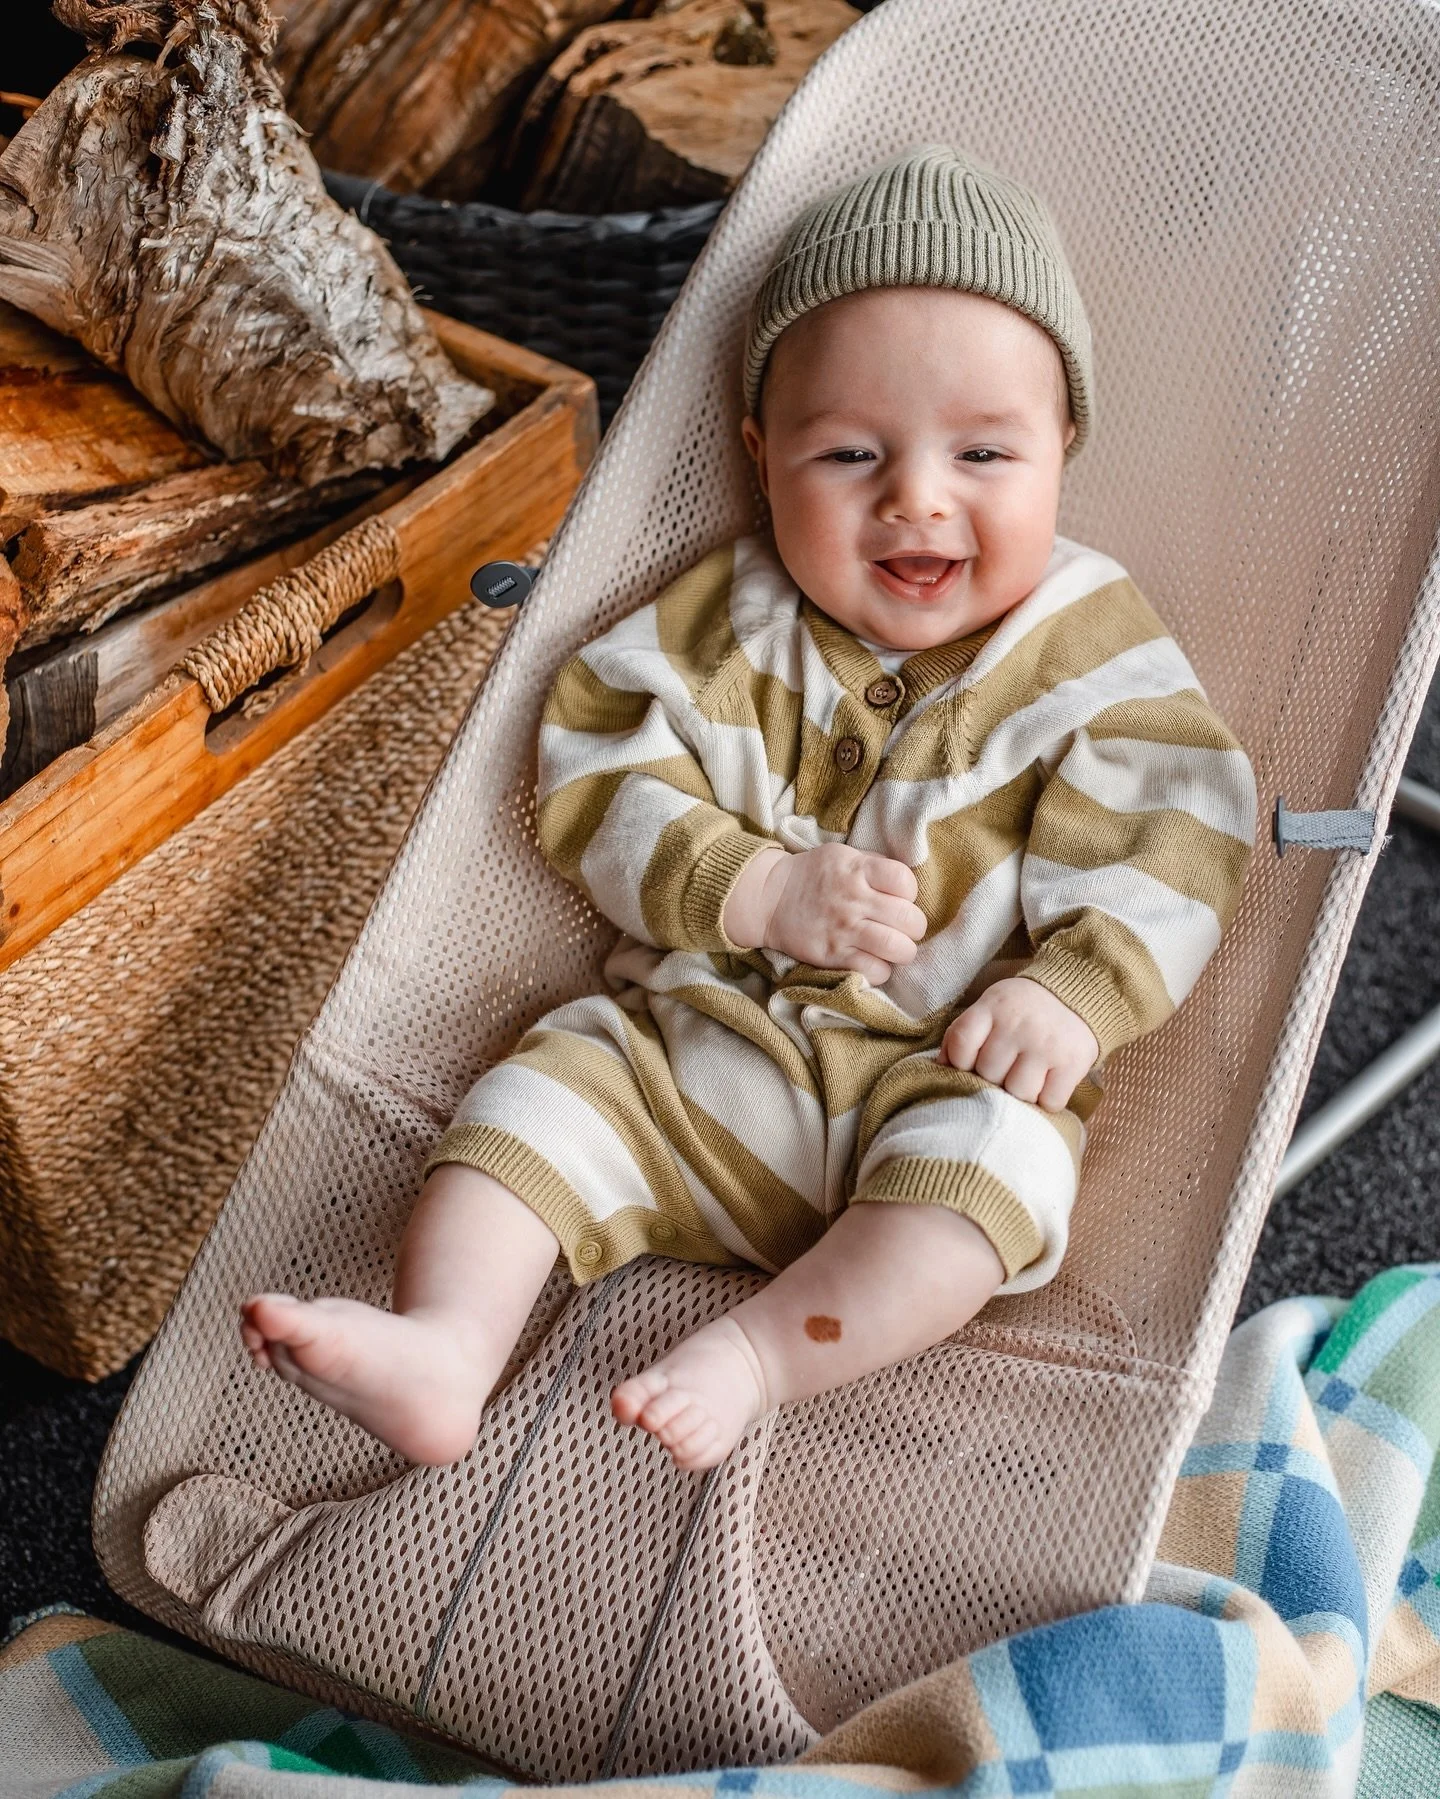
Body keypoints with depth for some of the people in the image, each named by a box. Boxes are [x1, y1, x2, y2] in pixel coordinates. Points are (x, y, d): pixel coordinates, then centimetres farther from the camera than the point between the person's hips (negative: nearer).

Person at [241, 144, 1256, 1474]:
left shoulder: (1090, 650, 0)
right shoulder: (727, 625, 3)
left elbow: (1176, 840, -5)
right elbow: (596, 776, -2)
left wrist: (1073, 990, -21)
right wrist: (763, 892, -16)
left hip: (942, 1075, -2)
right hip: (691, 1045, 3)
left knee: (995, 1158, -31)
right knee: (543, 1096, -15)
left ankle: (753, 1357, -31)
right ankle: (444, 1346, -22)